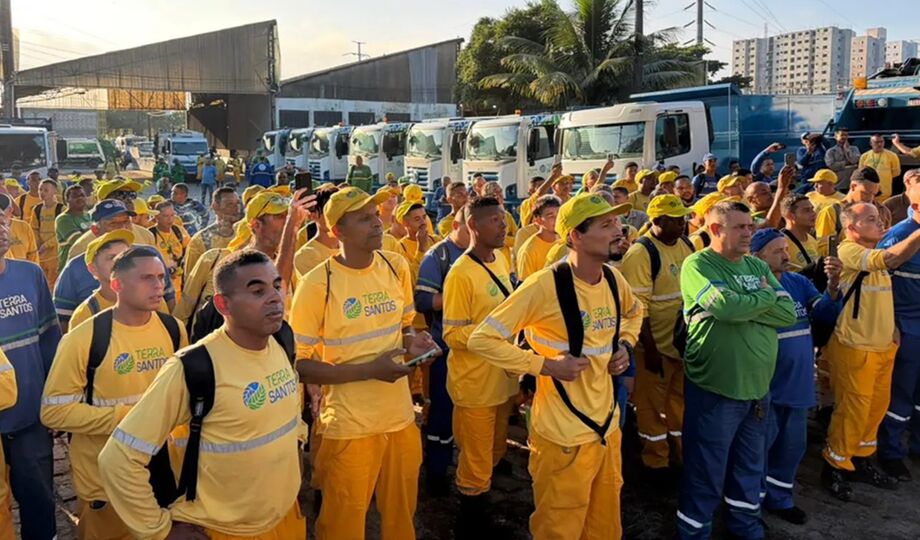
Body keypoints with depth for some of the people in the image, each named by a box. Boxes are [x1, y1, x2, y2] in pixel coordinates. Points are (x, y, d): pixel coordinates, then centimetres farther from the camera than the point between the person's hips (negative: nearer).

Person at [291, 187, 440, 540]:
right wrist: (369, 369, -22)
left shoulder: (397, 267, 1)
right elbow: (298, 364, -14)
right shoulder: (318, 284, -17)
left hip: (401, 418, 5)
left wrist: (412, 340, -7)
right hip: (351, 427, -5)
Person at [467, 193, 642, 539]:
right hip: (564, 436, -6)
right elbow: (482, 340, -20)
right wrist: (545, 365, -23)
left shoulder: (614, 280, 1)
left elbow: (634, 312, 25)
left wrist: (625, 345, 6)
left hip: (607, 426, 7)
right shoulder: (545, 286, -22)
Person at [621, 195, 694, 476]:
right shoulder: (641, 253, -18)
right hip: (657, 345, -6)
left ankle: (682, 452, 38)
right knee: (653, 405, 9)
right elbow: (638, 307, -20)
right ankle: (656, 461, 26)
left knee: (682, 400, 20)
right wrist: (649, 349, -20)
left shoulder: (687, 244, 5)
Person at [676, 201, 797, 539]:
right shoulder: (698, 264, -12)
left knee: (750, 465, 23)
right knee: (706, 472, 7)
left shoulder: (758, 266, 9)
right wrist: (767, 297, -10)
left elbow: (789, 313, -1)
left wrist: (745, 304, -15)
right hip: (715, 388, -6)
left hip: (758, 385, 7)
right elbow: (725, 306, -27)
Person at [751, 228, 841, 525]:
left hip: (798, 385, 6)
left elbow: (826, 316, -4)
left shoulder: (799, 282, 4)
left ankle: (779, 498, 36)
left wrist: (833, 285, -20)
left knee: (792, 446, 18)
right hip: (764, 387, -6)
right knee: (758, 446, 7)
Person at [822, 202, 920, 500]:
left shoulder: (877, 253, 15)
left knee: (877, 407, 15)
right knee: (852, 410, -2)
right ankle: (835, 466, 14)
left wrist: (892, 325, 10)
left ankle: (861, 459, 32)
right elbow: (893, 258, -31)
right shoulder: (848, 251, -16)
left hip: (884, 346, 9)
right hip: (855, 347, -9)